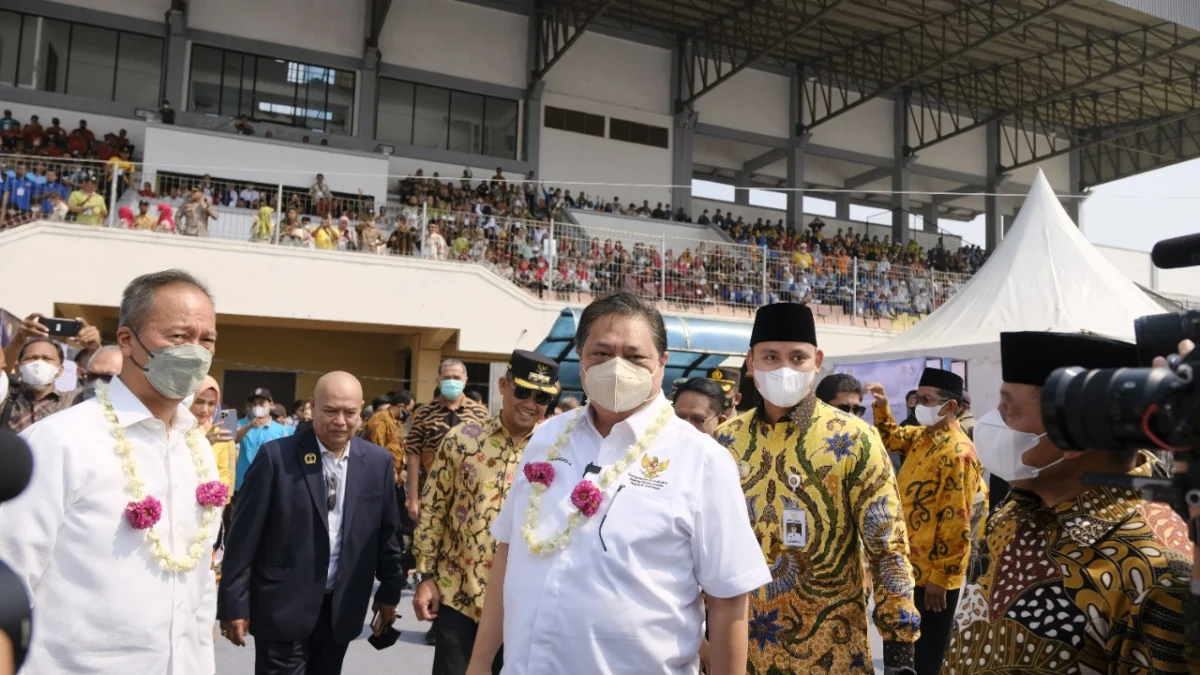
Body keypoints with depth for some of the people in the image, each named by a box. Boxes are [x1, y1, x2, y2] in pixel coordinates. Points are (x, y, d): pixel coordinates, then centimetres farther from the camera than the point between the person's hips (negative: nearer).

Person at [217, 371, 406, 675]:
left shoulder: (378, 462, 0)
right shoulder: (277, 456, -11)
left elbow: (386, 532, 8)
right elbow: (244, 535, -8)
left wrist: (389, 592, 11)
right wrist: (234, 604, -8)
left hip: (341, 608, 4)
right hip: (283, 606, -3)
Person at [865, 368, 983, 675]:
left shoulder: (958, 453, -21)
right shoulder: (922, 436, 4)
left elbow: (955, 524, -22)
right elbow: (891, 437, 26)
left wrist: (940, 577, -19)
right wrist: (881, 406, 7)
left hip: (934, 573, -9)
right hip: (910, 565, 9)